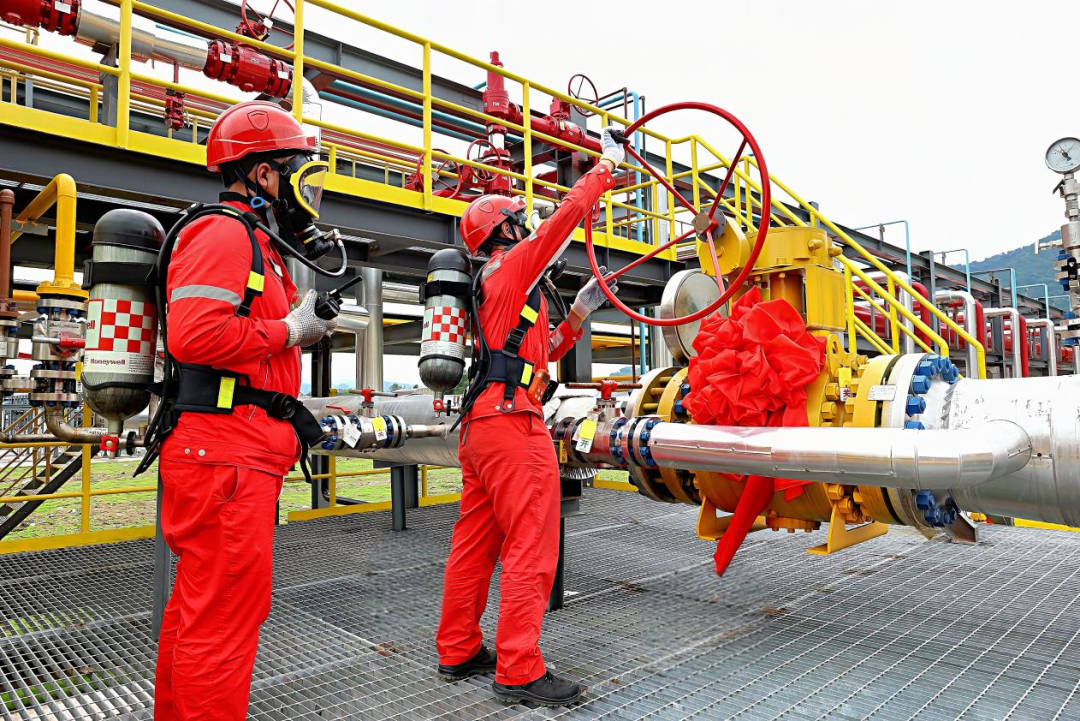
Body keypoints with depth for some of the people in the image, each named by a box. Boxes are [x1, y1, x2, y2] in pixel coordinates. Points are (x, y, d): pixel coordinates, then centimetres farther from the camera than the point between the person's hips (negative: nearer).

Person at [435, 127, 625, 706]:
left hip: (478, 424, 10)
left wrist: (581, 312, 21)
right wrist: (606, 165, 12)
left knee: (475, 543, 13)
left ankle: (458, 651, 23)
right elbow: (568, 215, -3)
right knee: (531, 546, -6)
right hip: (512, 423, -10)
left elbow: (538, 353, 27)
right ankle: (519, 671, 0)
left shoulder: (491, 287, 26)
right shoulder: (513, 267, 0)